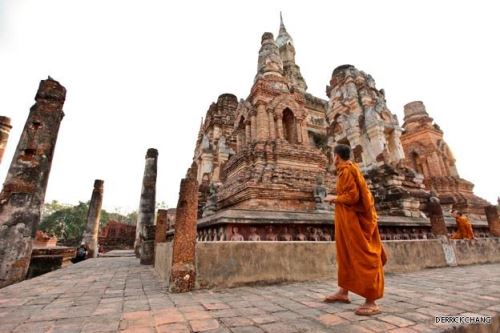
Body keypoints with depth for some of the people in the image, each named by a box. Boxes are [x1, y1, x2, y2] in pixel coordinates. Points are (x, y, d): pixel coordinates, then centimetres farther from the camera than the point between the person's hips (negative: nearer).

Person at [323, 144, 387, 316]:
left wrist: (334, 198, -10)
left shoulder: (346, 171, -15)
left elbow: (352, 196, -23)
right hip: (348, 219, 11)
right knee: (346, 254, 15)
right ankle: (343, 292, 27)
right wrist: (337, 199, 14)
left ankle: (372, 302, 6)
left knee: (362, 257, -4)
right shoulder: (348, 170, 14)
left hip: (353, 219, -11)